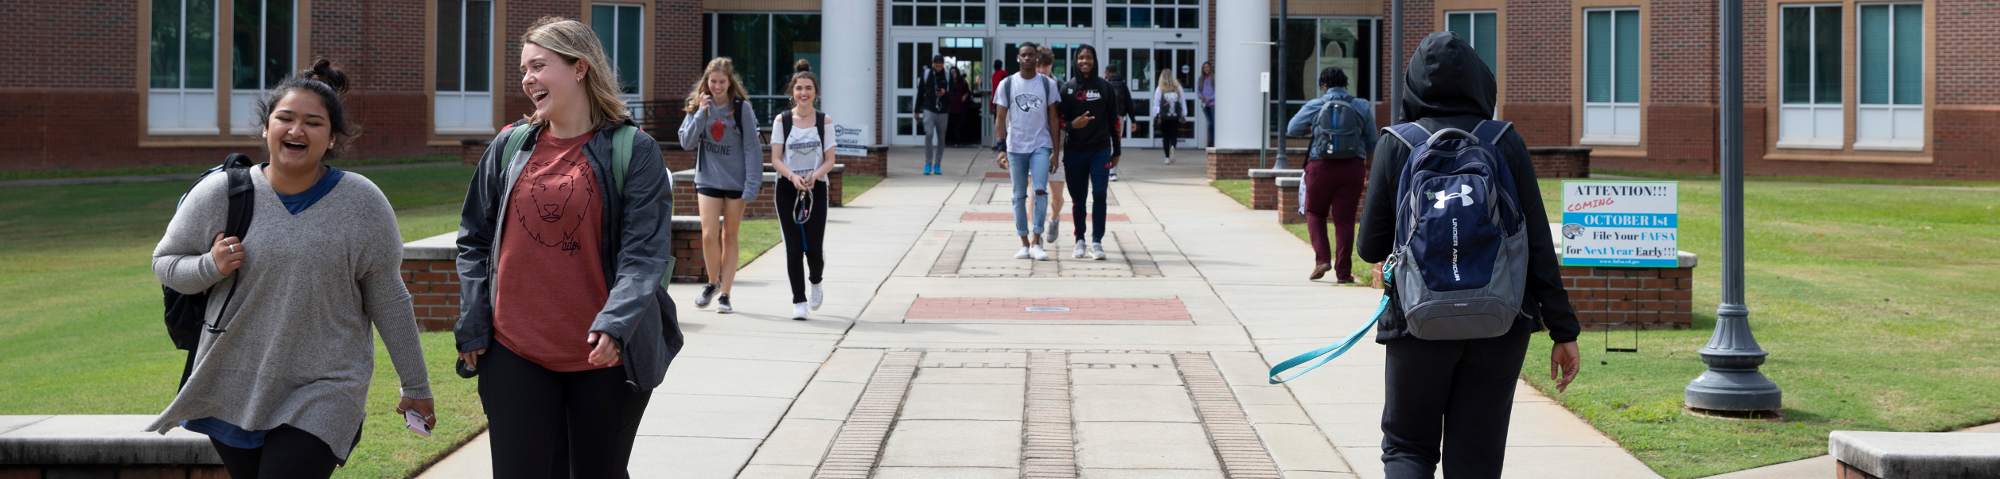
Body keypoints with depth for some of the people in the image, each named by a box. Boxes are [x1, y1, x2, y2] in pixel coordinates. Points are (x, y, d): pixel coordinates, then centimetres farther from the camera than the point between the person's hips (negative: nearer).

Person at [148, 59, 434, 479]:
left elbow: (388, 301, 2)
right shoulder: (218, 195, -2)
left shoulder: (363, 204, -4)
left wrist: (416, 386, 7)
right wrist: (210, 267, -13)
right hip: (234, 392, 3)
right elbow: (165, 262, 9)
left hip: (322, 394, -2)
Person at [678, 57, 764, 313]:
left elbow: (751, 148, -6)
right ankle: (712, 283, 17)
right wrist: (701, 113, -13)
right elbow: (686, 141, -3)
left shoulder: (741, 108, -7)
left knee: (729, 237, 5)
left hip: (736, 181, -2)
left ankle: (724, 294, 11)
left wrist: (752, 185, -12)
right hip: (707, 179, 2)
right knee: (709, 235, -7)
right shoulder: (699, 105, 2)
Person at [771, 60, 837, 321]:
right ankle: (799, 301, 6)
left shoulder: (824, 121, 3)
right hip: (788, 190, 0)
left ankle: (816, 283, 28)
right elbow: (776, 159, -1)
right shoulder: (782, 120, 2)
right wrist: (792, 175, -20)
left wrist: (814, 175, -19)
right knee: (794, 248, -3)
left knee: (814, 248, -5)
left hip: (816, 189, 0)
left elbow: (830, 160, 1)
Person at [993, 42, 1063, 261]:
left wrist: (1056, 151, 1)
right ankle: (1024, 243, 12)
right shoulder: (1007, 85, 4)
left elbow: (1053, 118, 6)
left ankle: (1036, 242, -9)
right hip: (1016, 147, 1)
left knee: (1040, 190, -15)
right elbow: (1001, 118, 5)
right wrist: (1001, 147, -5)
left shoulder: (1048, 84, 4)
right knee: (1019, 196, 5)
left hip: (1041, 146, -1)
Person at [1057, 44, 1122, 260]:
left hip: (1100, 150, 0)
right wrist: (1072, 124, -20)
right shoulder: (1068, 88, 4)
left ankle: (1097, 242, -8)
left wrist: (1116, 151, 9)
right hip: (1074, 151, 0)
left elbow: (1114, 120, 10)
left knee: (1099, 194, -11)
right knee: (1078, 199, 5)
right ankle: (1080, 241, 15)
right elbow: (1060, 120, 4)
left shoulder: (1105, 87, 6)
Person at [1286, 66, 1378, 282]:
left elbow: (1292, 129, 12)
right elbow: (1373, 141, 14)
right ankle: (1343, 272, 3)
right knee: (1345, 219, 4)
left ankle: (1322, 258, 0)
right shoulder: (1363, 106, 7)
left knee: (1315, 212, 17)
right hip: (1353, 166, 1)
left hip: (1321, 165, -1)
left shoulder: (1314, 106, 1)